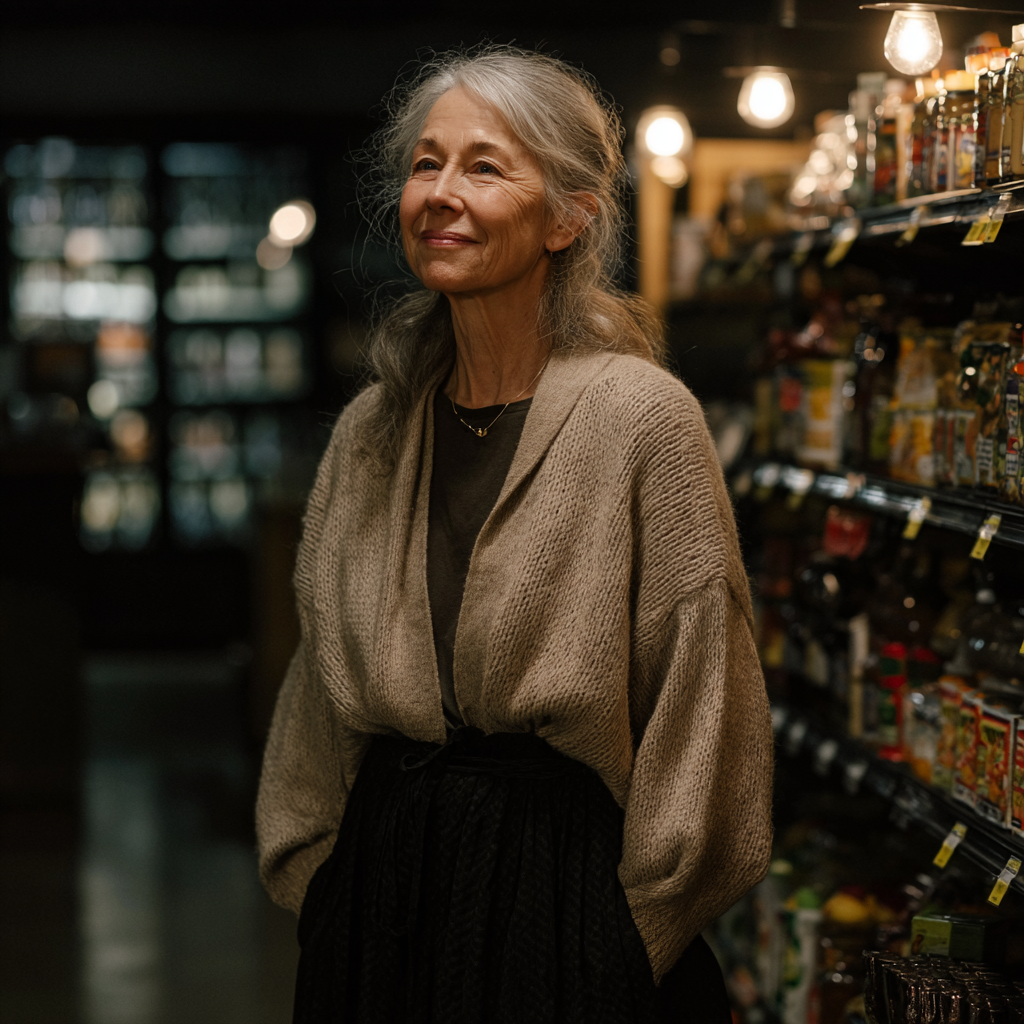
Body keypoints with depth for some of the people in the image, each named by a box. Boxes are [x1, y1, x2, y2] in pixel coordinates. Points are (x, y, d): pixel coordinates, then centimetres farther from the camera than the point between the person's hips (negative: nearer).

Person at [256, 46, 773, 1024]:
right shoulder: (370, 429, 5)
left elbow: (699, 701, -10)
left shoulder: (645, 419, -11)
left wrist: (633, 930, -7)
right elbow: (320, 687, 12)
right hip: (376, 891, 5)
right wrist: (308, 870, 11)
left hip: (566, 886, -4)